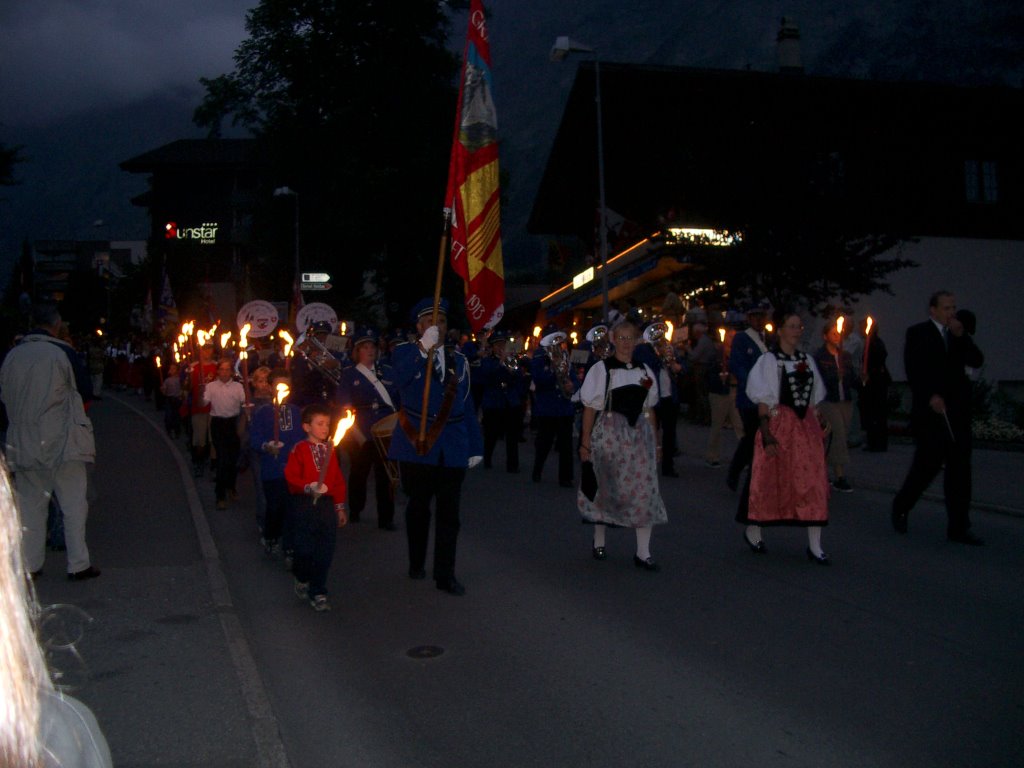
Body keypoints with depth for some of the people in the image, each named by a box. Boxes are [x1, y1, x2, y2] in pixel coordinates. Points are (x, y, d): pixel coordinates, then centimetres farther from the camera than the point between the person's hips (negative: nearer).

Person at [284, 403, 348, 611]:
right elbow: (291, 476, -10)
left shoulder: (330, 450, 9)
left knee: (325, 551, 3)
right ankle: (302, 580, 30)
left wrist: (340, 507, 12)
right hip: (305, 503, -4)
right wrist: (308, 487, -24)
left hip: (327, 503, 4)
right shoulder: (300, 449, -4)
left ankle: (318, 592, 16)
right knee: (306, 547, -1)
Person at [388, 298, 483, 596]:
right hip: (416, 445, -2)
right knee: (418, 507, 12)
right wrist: (424, 347, -34)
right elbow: (402, 377, -22)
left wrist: (476, 446, 9)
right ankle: (416, 563, 29)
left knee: (449, 512, 1)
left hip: (453, 448, 2)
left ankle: (445, 575, 7)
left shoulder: (458, 361, 13)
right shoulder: (405, 353, 1)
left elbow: (467, 405, 13)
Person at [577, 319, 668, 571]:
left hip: (639, 435, 4)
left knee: (645, 489, -3)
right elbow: (590, 408, -4)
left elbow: (649, 409, 15)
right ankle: (599, 542, 24)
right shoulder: (601, 369, -2)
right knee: (608, 489, 5)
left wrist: (655, 441, 12)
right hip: (609, 435, -4)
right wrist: (585, 442, -7)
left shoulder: (644, 371, 11)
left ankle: (643, 552, 1)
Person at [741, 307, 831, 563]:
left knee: (812, 484, 0)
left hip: (806, 426, 5)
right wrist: (767, 434, -16)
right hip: (779, 425, -5)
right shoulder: (769, 360, -6)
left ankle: (814, 545, 6)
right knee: (770, 482, 6)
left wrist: (818, 429, 10)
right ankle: (752, 530, 27)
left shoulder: (807, 359, 10)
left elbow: (814, 400, 14)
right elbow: (763, 402, -10)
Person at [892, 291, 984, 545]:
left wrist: (961, 336, -6)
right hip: (930, 409, -5)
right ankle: (900, 507, 19)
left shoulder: (958, 335, 16)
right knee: (927, 464, -5)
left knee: (959, 469, 3)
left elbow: (977, 361, 5)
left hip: (957, 411, 5)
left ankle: (958, 527, 8)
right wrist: (930, 396, -18)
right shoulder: (917, 333, 1)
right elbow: (913, 369, -8)